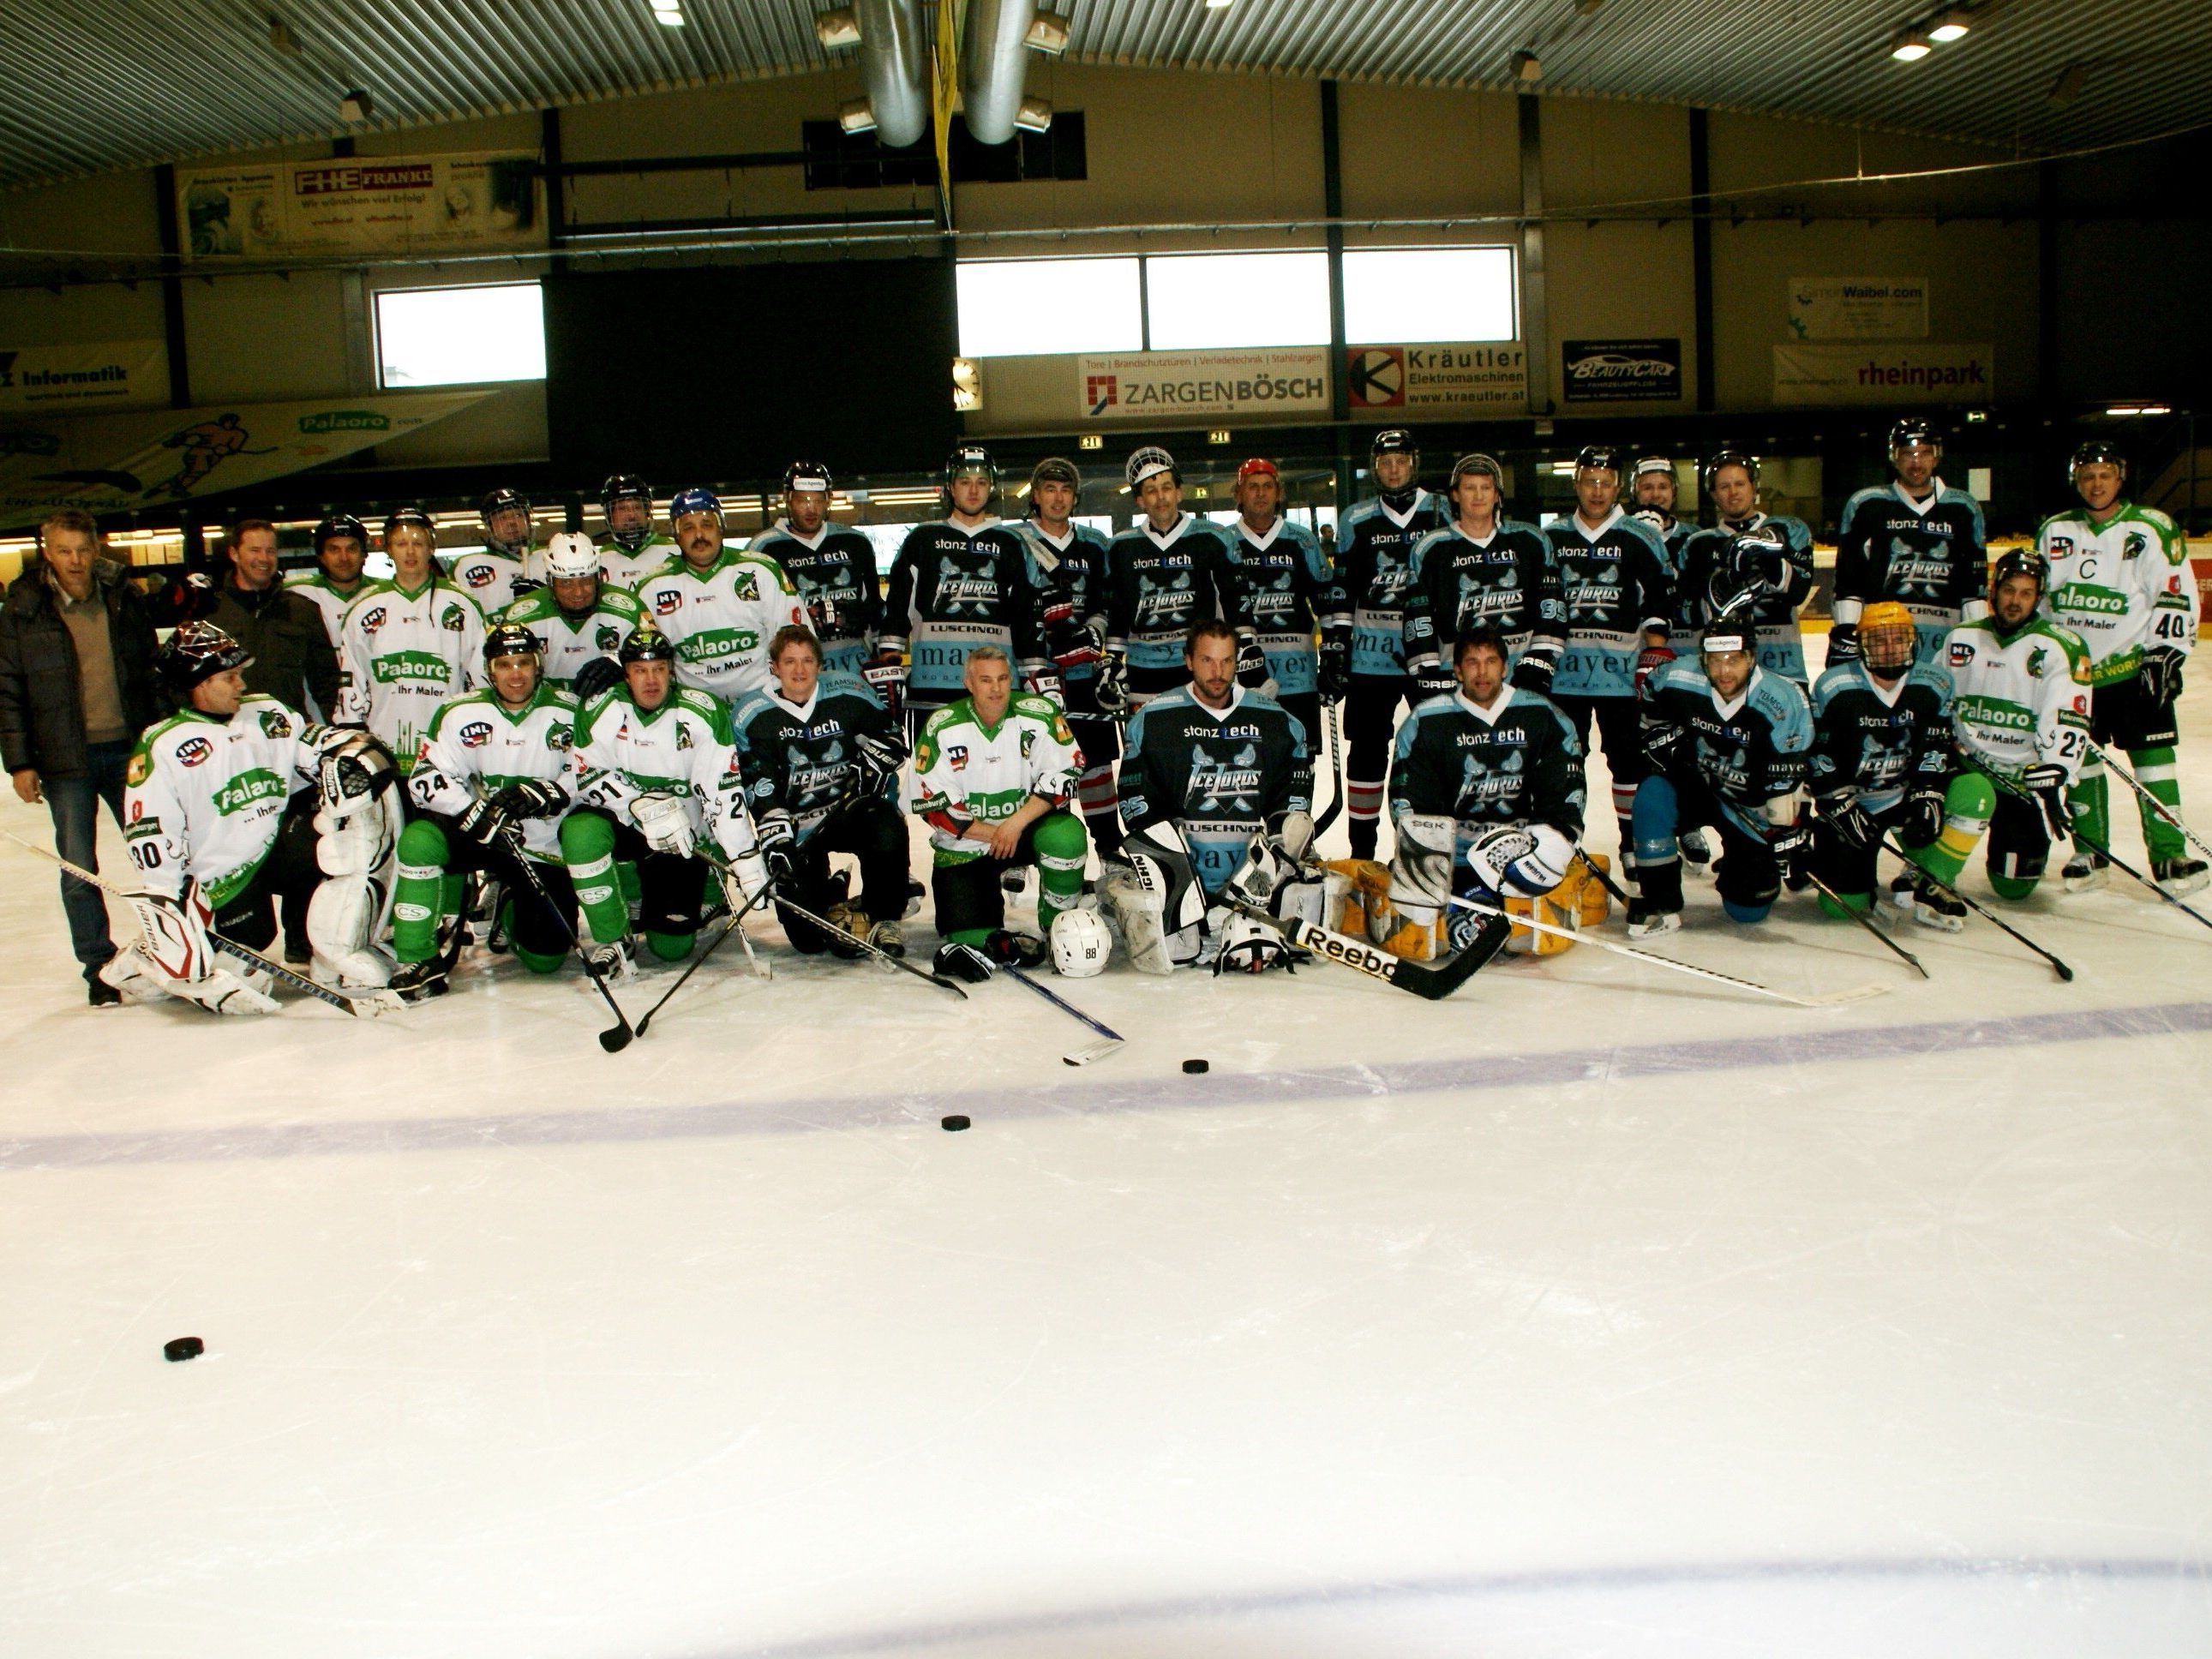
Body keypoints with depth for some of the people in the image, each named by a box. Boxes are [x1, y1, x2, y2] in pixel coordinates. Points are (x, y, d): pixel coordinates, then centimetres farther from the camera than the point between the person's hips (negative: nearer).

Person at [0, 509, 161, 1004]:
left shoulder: (126, 600, 4)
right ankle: (99, 969, 13)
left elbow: (151, 672, 12)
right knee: (79, 870, 3)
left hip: (129, 750, 2)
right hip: (65, 759, -2)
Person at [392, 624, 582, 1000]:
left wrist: (539, 795, -26)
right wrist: (473, 814, -25)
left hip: (544, 850, 0)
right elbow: (427, 778, -8)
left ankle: (513, 908, 32)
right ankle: (418, 961, -16)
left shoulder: (568, 714, -5)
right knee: (421, 839, -31)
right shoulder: (461, 713, -3)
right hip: (477, 837, 1)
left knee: (545, 957, -7)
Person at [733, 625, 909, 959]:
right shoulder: (753, 715, -5)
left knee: (888, 829, -36)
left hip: (850, 806, 1)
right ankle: (833, 902, 27)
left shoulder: (849, 694, -4)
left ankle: (882, 918, -9)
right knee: (807, 938, -12)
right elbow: (760, 788, -9)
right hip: (796, 825, -1)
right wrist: (776, 839, -19)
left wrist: (872, 767, -10)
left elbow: (889, 739, 9)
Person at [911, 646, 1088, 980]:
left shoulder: (1039, 714, -10)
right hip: (964, 843, -1)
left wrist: (1016, 824, -22)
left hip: (1029, 825, 1)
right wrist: (993, 835, -16)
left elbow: (1063, 776, -12)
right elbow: (933, 803, -10)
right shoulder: (942, 727, -10)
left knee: (1066, 835, -33)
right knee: (967, 936, -16)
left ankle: (1059, 927, -9)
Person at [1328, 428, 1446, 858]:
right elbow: (1340, 592, 6)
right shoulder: (1356, 521, 5)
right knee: (1367, 750, 4)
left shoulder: (1443, 515, 4)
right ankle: (1362, 850, 12)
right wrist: (1332, 652, 1)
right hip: (1369, 656, 0)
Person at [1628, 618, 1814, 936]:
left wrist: (1789, 838, -18)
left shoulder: (1782, 704, -24)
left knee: (1749, 909, -2)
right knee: (1653, 795, -32)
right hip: (1697, 786, 2)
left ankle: (1735, 868, 37)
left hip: (1751, 806, -1)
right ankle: (1659, 902, -19)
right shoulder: (1680, 680, -19)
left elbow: (1787, 782, -20)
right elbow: (1652, 699, 7)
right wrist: (1664, 741, -4)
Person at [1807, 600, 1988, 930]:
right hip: (1849, 801, -3)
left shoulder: (1934, 684, -6)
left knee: (1976, 792, -25)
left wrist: (1927, 797, -19)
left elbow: (1937, 748, -4)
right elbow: (1816, 757, -12)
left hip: (1905, 794, 3)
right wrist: (1841, 808, -18)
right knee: (1843, 905, -12)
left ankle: (1923, 883, -10)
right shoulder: (1834, 687, -14)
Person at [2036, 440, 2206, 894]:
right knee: (2079, 760, 6)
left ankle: (2169, 856, 1)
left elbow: (2176, 595, -4)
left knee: (2152, 759, -5)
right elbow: (2036, 596, 16)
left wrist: (2166, 654, -10)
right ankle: (2090, 853, 17)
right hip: (2072, 669, 3)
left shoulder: (2152, 529, -2)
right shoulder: (2054, 531, 8)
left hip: (2135, 665, -3)